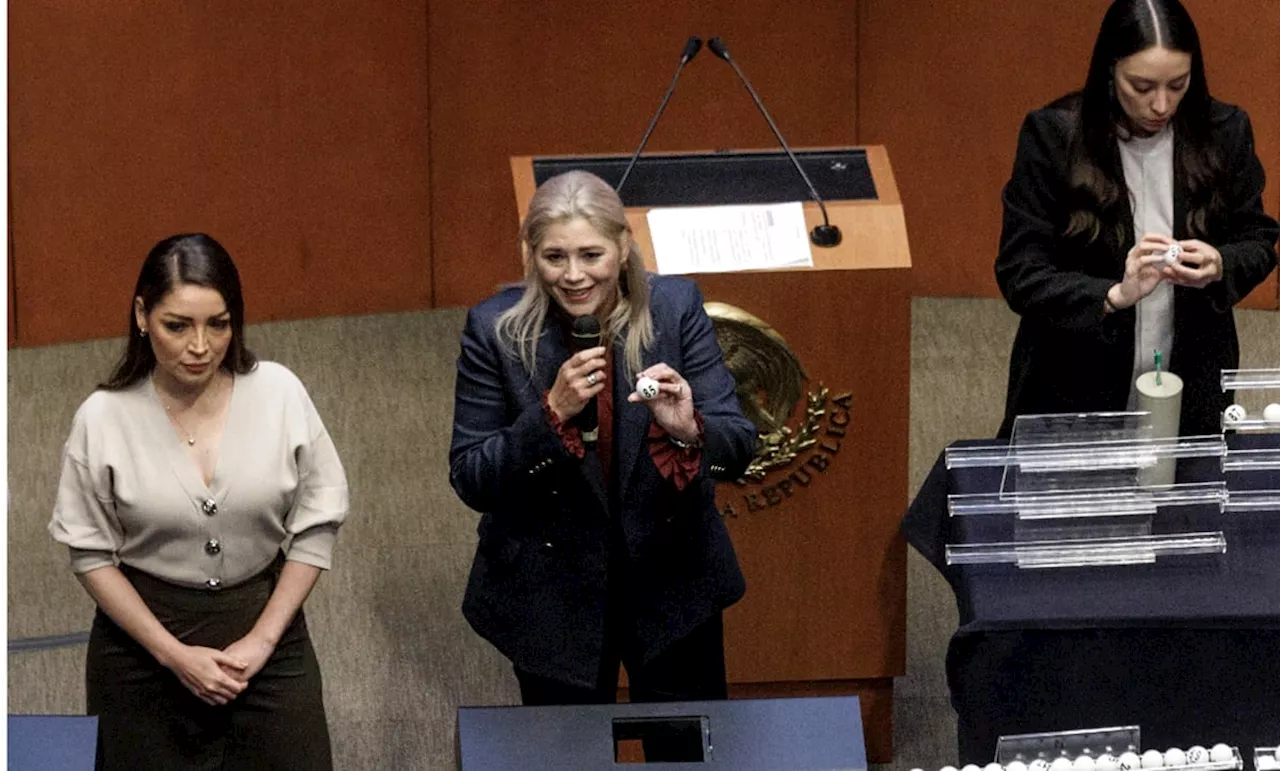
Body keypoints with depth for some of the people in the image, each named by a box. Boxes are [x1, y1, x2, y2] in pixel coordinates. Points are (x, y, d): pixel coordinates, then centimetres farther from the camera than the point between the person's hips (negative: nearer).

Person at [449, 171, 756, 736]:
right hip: (552, 596, -1)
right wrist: (552, 411, -26)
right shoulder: (495, 330, -12)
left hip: (673, 583, 1)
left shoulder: (676, 307, -10)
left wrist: (688, 431, -33)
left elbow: (737, 449, -10)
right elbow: (470, 482, -11)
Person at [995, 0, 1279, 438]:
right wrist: (1114, 296, -32)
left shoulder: (1223, 132, -8)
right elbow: (1020, 276, -15)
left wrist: (1220, 266, -20)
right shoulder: (1052, 136, -15)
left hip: (1192, 393, 2)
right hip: (1075, 395, -2)